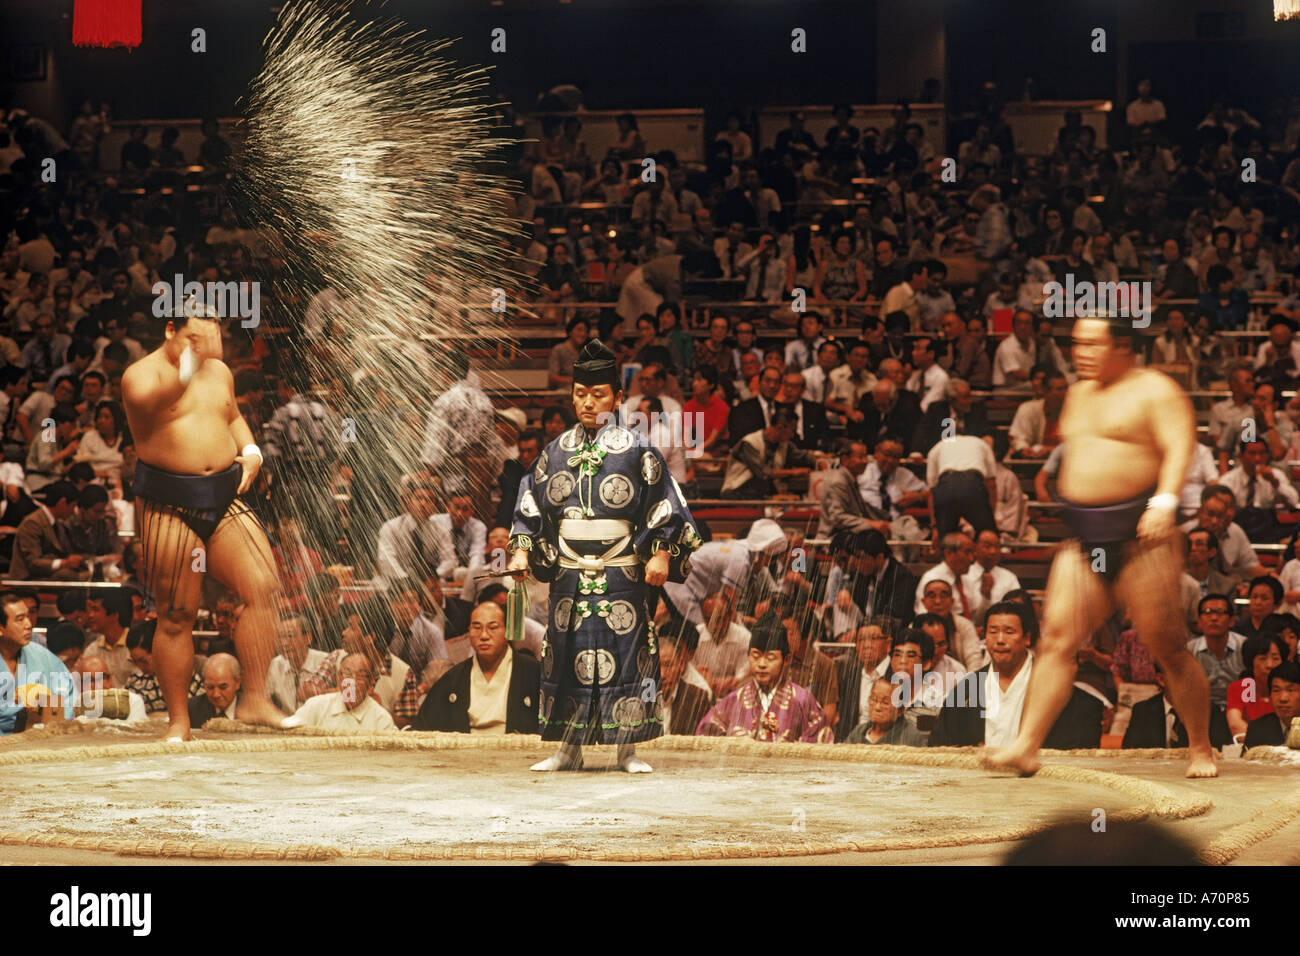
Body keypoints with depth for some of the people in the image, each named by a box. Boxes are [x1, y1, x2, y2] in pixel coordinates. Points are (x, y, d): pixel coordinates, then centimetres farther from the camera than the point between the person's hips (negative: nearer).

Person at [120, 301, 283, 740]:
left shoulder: (219, 371, 14)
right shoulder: (142, 374, -7)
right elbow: (151, 400, -31)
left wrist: (250, 451, 11)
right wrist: (188, 368, -50)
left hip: (223, 499, 5)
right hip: (168, 506, -5)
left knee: (263, 587, -12)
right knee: (176, 616, -2)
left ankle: (254, 699, -6)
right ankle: (178, 720, 9)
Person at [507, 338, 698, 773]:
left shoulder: (637, 451, -1)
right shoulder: (556, 452, 9)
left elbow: (665, 506, -2)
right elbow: (531, 504, 13)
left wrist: (661, 554, -10)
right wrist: (522, 550, 3)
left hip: (623, 573, -3)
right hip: (569, 572, 3)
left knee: (626, 654, -4)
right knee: (567, 654, 4)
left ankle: (628, 750, 2)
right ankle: (568, 750, 11)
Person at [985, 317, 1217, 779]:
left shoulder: (1155, 391, -3)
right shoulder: (1079, 394, 19)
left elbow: (1179, 449, -16)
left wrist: (1164, 502, -31)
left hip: (1138, 536, -6)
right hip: (1085, 540, 6)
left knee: (1169, 649, -1)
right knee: (1057, 639, -7)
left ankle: (1201, 749, 13)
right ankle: (1027, 745, -12)